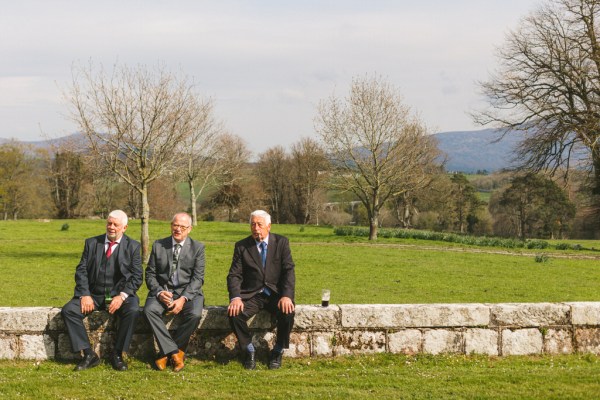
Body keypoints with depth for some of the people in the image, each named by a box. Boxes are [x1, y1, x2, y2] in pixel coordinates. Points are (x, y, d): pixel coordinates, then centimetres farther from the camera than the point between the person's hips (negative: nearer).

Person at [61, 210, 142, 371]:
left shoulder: (133, 247, 3)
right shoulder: (92, 243, 9)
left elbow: (137, 277, -3)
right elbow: (81, 270, 3)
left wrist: (122, 296, -18)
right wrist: (84, 295, -12)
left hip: (120, 294, -2)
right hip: (94, 294, 2)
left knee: (132, 311, -33)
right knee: (68, 310, -21)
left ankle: (117, 354, -16)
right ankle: (89, 354, -15)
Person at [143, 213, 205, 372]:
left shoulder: (197, 247, 4)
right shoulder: (158, 245, 8)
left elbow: (198, 278, -3)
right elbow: (150, 273, 6)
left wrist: (183, 299, -18)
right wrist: (159, 292, -14)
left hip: (188, 292, -1)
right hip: (163, 290, 1)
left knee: (194, 314, -32)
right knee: (149, 310, -30)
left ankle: (166, 353, -14)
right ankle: (174, 352, -23)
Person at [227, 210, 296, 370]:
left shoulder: (281, 242, 2)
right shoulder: (241, 246, 3)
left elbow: (289, 271, -6)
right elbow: (234, 275, -3)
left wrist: (286, 296, -22)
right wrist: (235, 298, -22)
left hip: (276, 294, -1)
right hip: (251, 295, 1)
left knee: (287, 313, -32)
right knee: (234, 314, -28)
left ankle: (277, 352, -5)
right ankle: (249, 351, -2)